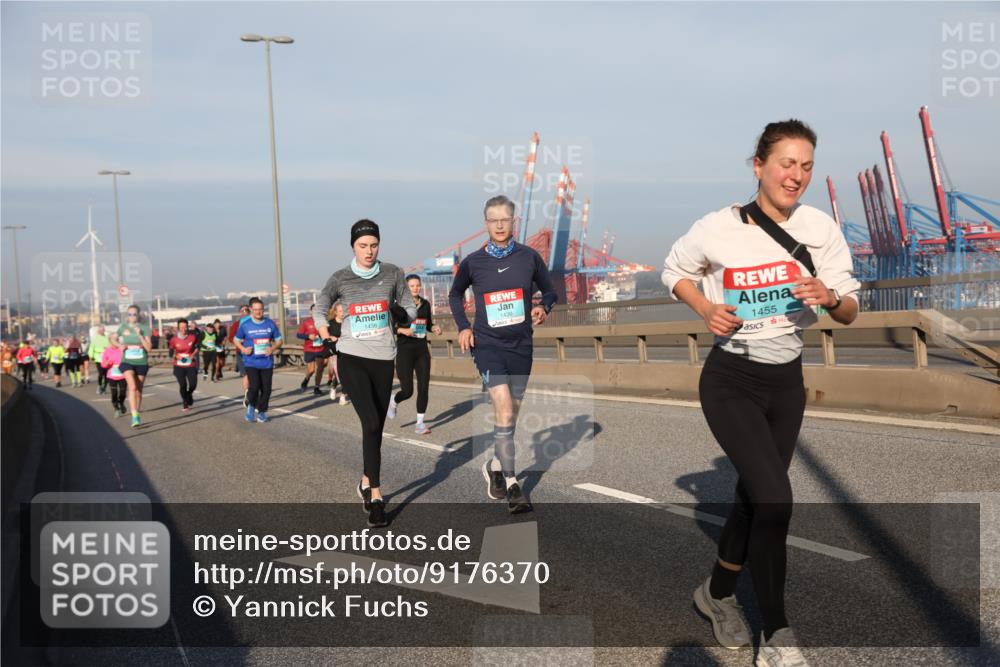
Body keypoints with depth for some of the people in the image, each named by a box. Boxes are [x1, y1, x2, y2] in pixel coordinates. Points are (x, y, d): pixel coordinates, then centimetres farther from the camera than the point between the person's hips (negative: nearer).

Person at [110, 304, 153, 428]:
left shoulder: (144, 328, -3)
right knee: (132, 387, -20)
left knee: (138, 390, 10)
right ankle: (135, 417, -22)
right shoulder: (123, 327, 3)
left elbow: (149, 348, -9)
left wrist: (140, 335, -18)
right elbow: (112, 338, 20)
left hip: (141, 363, 1)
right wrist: (119, 345, 0)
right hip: (127, 362, -1)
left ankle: (137, 415, 27)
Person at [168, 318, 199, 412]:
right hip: (179, 366, -1)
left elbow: (196, 347, 11)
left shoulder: (192, 337, -5)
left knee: (193, 384, -6)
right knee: (183, 385, -5)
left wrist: (193, 354, -6)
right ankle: (185, 405, 15)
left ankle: (189, 394, 32)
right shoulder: (174, 339, -6)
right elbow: (171, 351, 4)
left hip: (191, 365, 1)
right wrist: (176, 356, -15)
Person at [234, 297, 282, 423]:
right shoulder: (245, 325, -1)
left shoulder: (270, 324, 2)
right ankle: (250, 406, 16)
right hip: (251, 362, -2)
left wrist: (273, 348, -10)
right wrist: (243, 349, -7)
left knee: (266, 389, 2)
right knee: (254, 386, -14)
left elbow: (279, 340, 10)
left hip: (267, 362, 2)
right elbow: (236, 339, 12)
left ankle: (261, 412, 20)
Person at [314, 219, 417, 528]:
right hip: (351, 357, -2)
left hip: (383, 358, 2)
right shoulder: (340, 279, 1)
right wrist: (324, 331, -7)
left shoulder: (392, 273, 3)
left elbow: (409, 307, 12)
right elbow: (320, 309, 7)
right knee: (371, 422, -15)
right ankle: (375, 494, -8)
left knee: (376, 427, 9)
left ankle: (367, 481, 30)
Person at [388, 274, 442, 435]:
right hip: (405, 350, -4)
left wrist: (434, 328, 0)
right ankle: (393, 402, 32)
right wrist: (402, 330, -22)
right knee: (407, 391, -3)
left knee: (424, 388, -2)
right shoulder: (399, 305, -6)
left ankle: (420, 423, 10)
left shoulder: (425, 304, 8)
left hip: (422, 349, 4)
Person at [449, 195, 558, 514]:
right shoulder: (473, 262, -1)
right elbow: (455, 294, 17)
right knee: (504, 410, -17)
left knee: (511, 413, 13)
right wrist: (463, 326, 5)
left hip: (520, 345, 3)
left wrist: (543, 308, -8)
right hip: (487, 344, -2)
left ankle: (495, 465, 37)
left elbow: (549, 290, 13)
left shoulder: (529, 257, 0)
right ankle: (511, 485, -10)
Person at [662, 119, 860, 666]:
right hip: (731, 381, -4)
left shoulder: (821, 228, -5)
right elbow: (674, 271, 6)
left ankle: (718, 593, 41)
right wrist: (706, 309, -12)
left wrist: (831, 298, -23)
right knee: (775, 499, -17)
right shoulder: (719, 227, -13)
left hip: (787, 380, 4)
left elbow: (850, 312, 0)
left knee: (754, 499, 15)